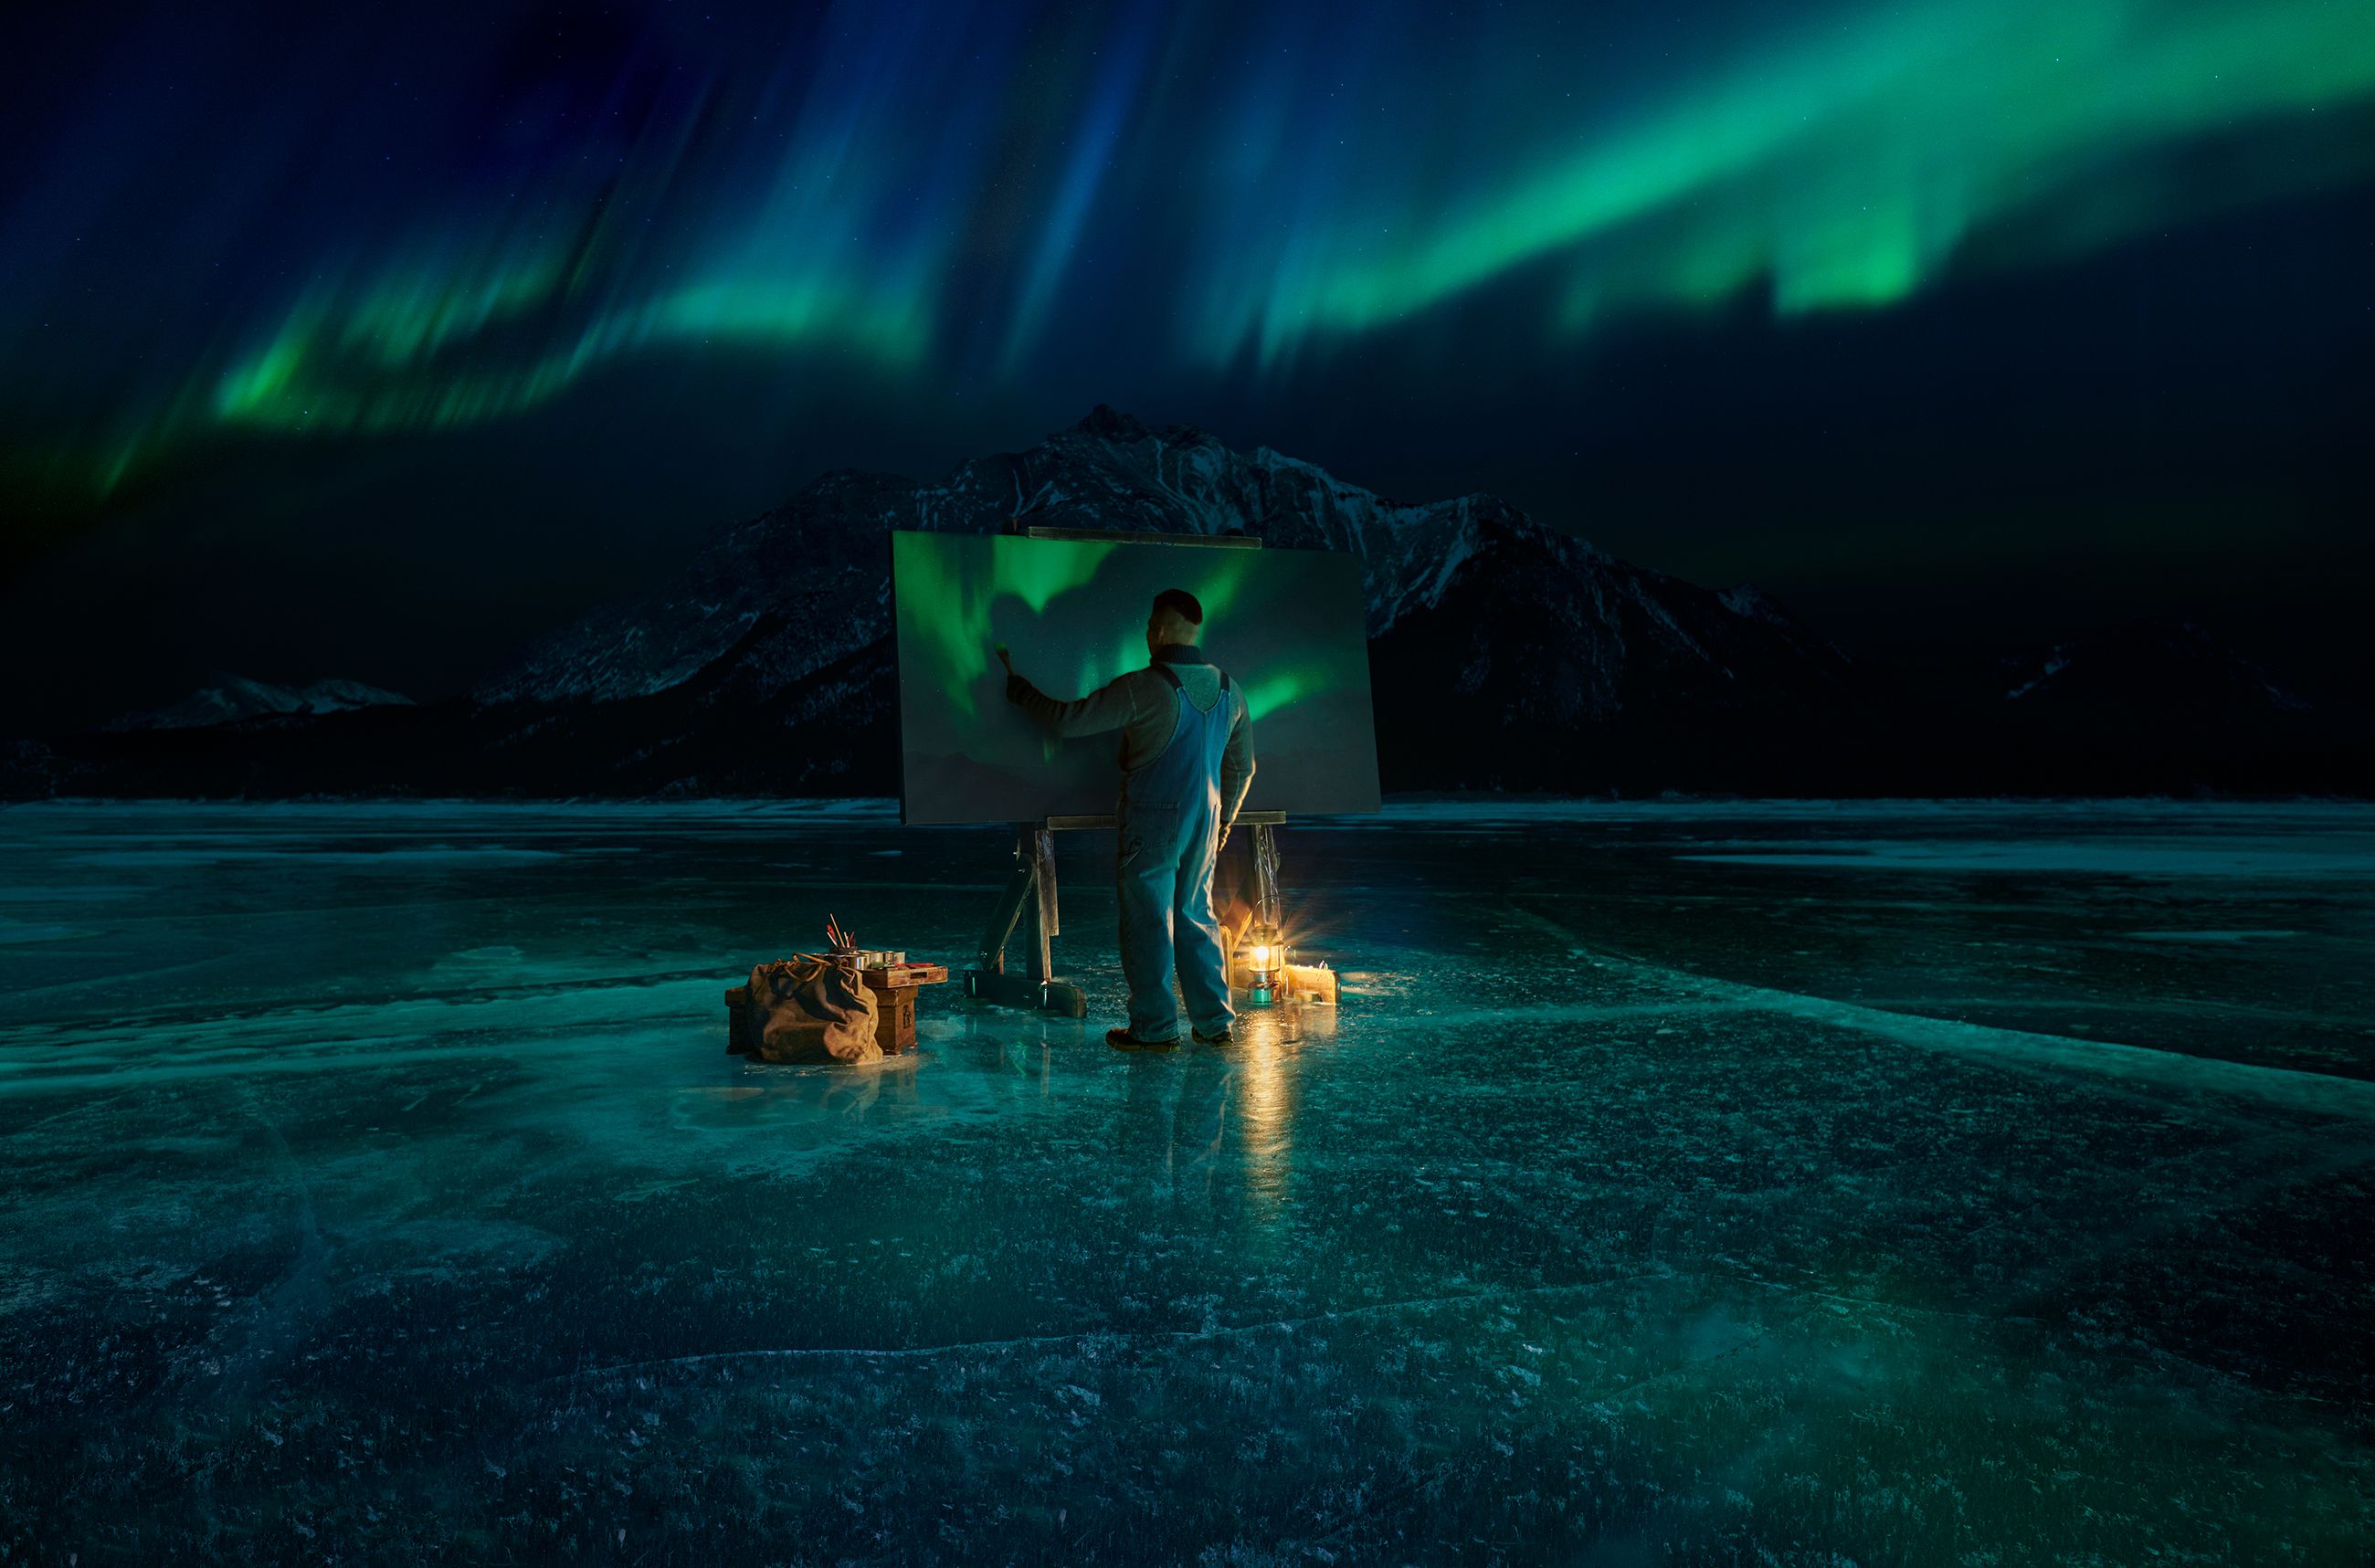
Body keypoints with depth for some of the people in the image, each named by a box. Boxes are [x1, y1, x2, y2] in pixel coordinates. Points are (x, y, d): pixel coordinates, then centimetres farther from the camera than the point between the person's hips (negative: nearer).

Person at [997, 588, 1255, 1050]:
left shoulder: (1142, 688, -15)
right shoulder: (1228, 690, 6)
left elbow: (1067, 719, -11)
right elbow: (1242, 767, 13)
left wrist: (1017, 686, 4)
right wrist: (1224, 822, 26)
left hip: (1152, 821, -6)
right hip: (1204, 822, 6)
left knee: (1148, 922, 3)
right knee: (1196, 917, 15)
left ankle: (1154, 1027, 8)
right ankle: (1214, 1022, 18)